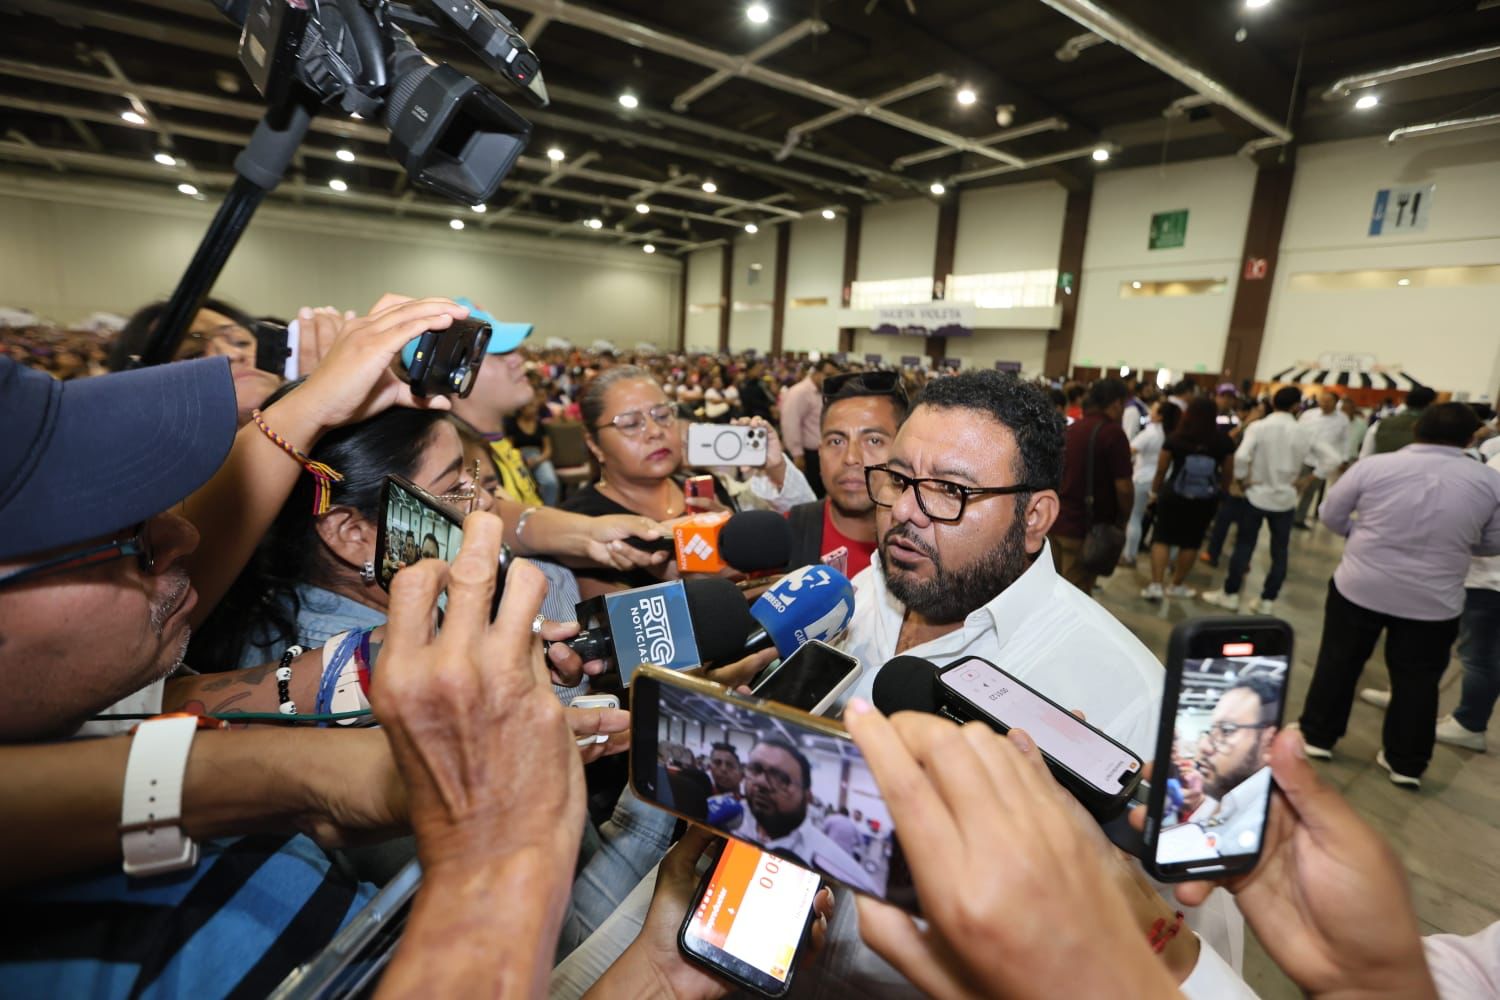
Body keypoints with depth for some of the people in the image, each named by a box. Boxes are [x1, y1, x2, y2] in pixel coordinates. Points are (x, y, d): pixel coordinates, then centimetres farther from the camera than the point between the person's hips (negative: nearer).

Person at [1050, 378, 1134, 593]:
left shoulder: (1070, 429, 9)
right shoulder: (1113, 432, -12)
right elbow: (1123, 486, -15)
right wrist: (1123, 519, 1)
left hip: (1054, 520, 7)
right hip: (1085, 527, -7)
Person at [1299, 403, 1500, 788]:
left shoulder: (1372, 466, -10)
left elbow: (1331, 515, -1)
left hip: (1359, 588, -1)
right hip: (1434, 603, 1)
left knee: (1338, 663, 14)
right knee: (1417, 682, 14)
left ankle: (1317, 736, 24)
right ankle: (1405, 763, 25)